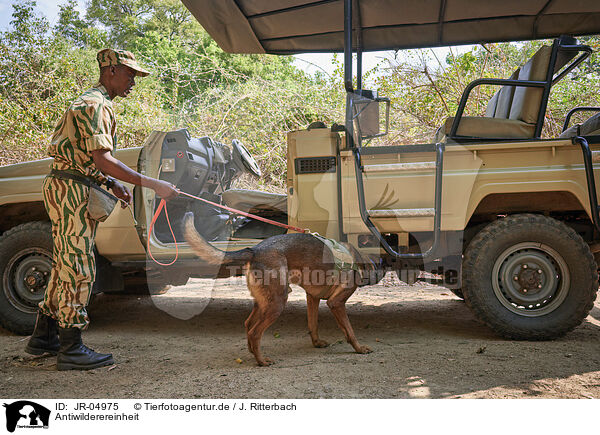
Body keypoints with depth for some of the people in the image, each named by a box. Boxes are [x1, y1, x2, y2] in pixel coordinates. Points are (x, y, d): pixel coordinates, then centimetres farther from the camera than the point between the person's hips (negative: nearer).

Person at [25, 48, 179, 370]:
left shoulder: (92, 103, 21)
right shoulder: (95, 105, -14)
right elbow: (103, 160, -25)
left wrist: (112, 184, 14)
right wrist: (152, 184, -28)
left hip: (67, 187, 11)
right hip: (72, 189, -11)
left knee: (65, 265, 14)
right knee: (78, 269, -7)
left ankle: (43, 337, 24)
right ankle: (70, 349, 0)